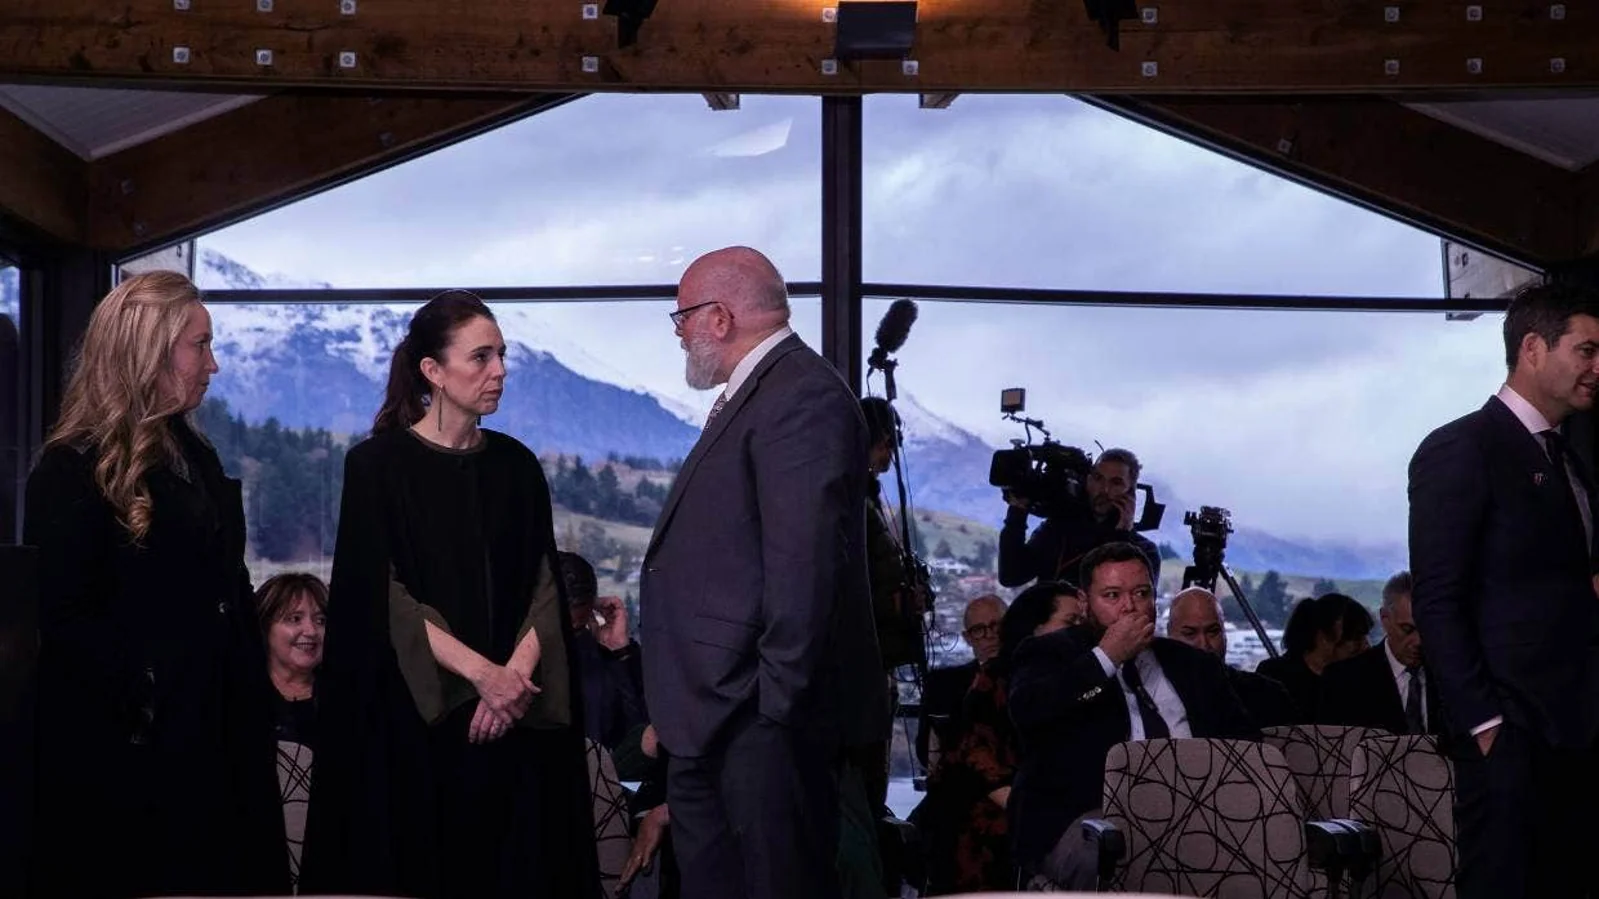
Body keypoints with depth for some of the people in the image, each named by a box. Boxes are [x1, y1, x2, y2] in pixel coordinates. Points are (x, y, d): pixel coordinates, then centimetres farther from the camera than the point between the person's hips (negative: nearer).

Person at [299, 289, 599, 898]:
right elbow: (383, 597, -10)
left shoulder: (517, 467, 9)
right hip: (412, 716, -4)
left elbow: (544, 587, 4)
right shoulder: (378, 464, -4)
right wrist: (482, 674, -17)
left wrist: (517, 674, -14)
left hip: (514, 723, 4)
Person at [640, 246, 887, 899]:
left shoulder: (803, 397, -15)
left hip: (762, 720, -11)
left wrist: (779, 696, -23)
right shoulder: (748, 397, 18)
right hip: (714, 716, 11)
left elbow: (804, 557, -23)